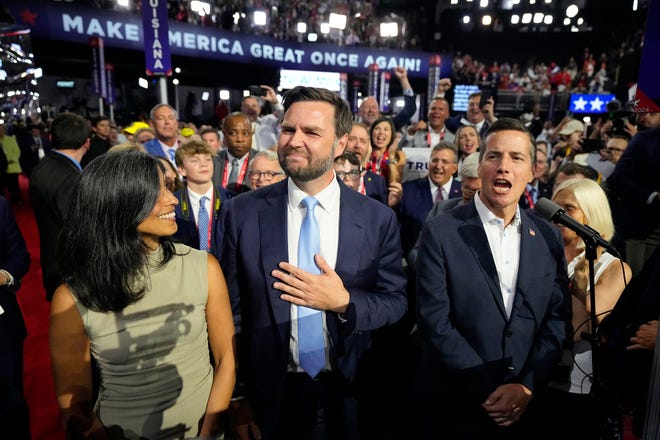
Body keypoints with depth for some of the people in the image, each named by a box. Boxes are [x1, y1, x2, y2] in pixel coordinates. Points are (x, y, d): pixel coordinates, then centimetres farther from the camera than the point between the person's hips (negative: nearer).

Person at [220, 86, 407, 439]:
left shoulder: (378, 219, -9)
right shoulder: (243, 212, -10)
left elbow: (396, 300, -3)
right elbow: (232, 306, -5)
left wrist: (345, 303, -22)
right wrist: (238, 397, -3)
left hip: (350, 387, 1)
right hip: (274, 388, 0)